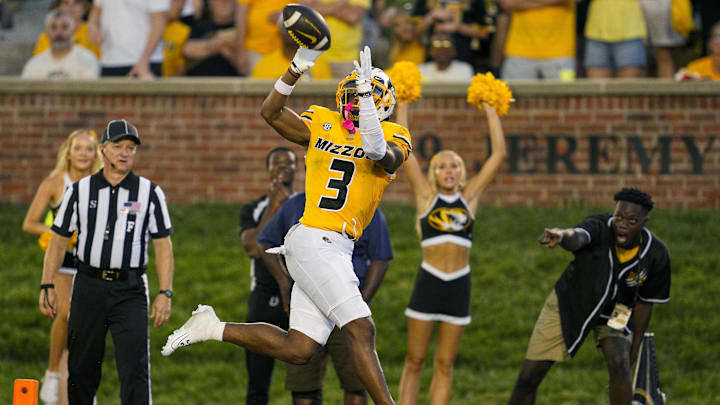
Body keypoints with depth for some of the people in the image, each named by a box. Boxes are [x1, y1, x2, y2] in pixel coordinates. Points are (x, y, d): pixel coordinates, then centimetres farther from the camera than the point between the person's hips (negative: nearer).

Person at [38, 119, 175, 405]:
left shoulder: (150, 193, 4)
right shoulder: (80, 191, 6)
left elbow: (163, 245, 3)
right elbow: (58, 240, 9)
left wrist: (165, 293, -5)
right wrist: (47, 286, 2)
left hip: (130, 290, -2)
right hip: (89, 285, 2)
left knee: (135, 368, -12)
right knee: (81, 368, 7)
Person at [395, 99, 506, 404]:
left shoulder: (469, 196, 8)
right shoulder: (426, 196, 4)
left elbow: (499, 153, 8)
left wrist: (490, 111, 9)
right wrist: (402, 106, 3)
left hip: (459, 285, 2)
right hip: (428, 283, -2)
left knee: (444, 365, 5)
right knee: (414, 361, 1)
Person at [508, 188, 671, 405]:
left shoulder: (656, 255, -22)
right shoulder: (599, 228, -31)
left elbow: (644, 303, -7)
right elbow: (577, 237, -56)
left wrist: (634, 350, -3)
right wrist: (562, 236, -81)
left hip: (613, 313, 1)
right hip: (568, 303, -1)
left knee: (619, 365, -27)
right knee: (528, 378, -3)